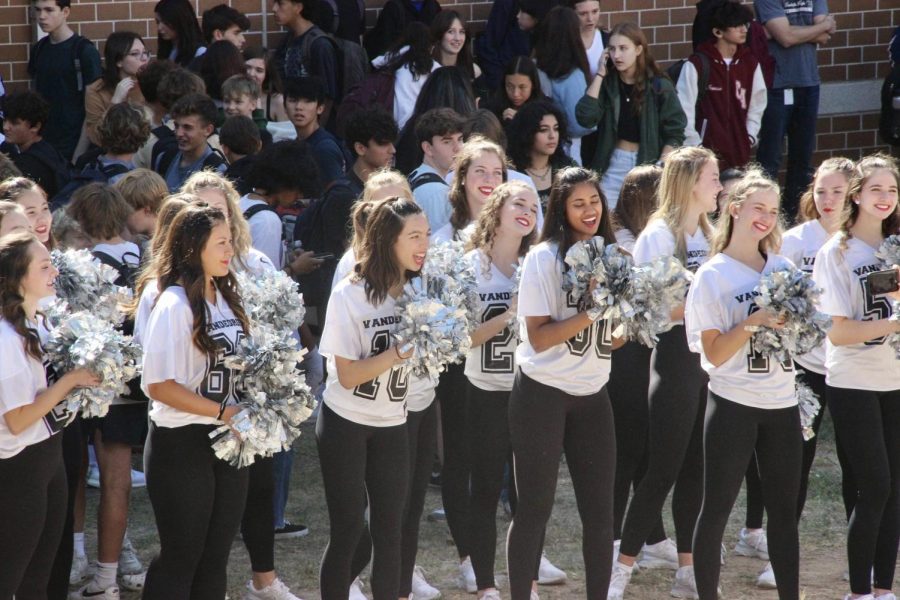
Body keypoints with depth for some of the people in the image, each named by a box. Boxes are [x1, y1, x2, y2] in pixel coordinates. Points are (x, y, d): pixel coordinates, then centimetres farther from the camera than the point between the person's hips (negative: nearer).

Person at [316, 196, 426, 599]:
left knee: (390, 533, 6)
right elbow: (348, 375, -18)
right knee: (347, 531, -1)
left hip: (392, 427, 4)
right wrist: (399, 353, -29)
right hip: (345, 425, -4)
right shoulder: (350, 295, -16)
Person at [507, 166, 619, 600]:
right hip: (543, 393, -5)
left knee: (600, 511, 6)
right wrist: (592, 312, -23)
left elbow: (608, 339, 12)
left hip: (592, 394, 5)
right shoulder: (543, 257, -9)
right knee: (535, 507, 1)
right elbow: (539, 337, -16)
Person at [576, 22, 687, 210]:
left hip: (649, 165, -2)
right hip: (613, 166, 2)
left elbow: (675, 134, -2)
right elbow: (585, 118, -12)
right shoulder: (607, 84, 3)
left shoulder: (660, 87, -3)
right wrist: (600, 75, -9)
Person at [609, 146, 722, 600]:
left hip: (711, 354, 7)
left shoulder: (706, 233, 13)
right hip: (676, 354, -7)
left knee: (696, 467, 10)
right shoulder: (659, 234, -10)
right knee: (663, 469, -6)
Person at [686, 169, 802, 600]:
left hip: (782, 403, 5)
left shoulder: (783, 267, 8)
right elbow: (714, 354, -11)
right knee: (717, 509, 1)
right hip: (734, 405, -5)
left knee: (784, 510, 8)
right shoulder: (713, 275, -6)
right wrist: (754, 322, -23)